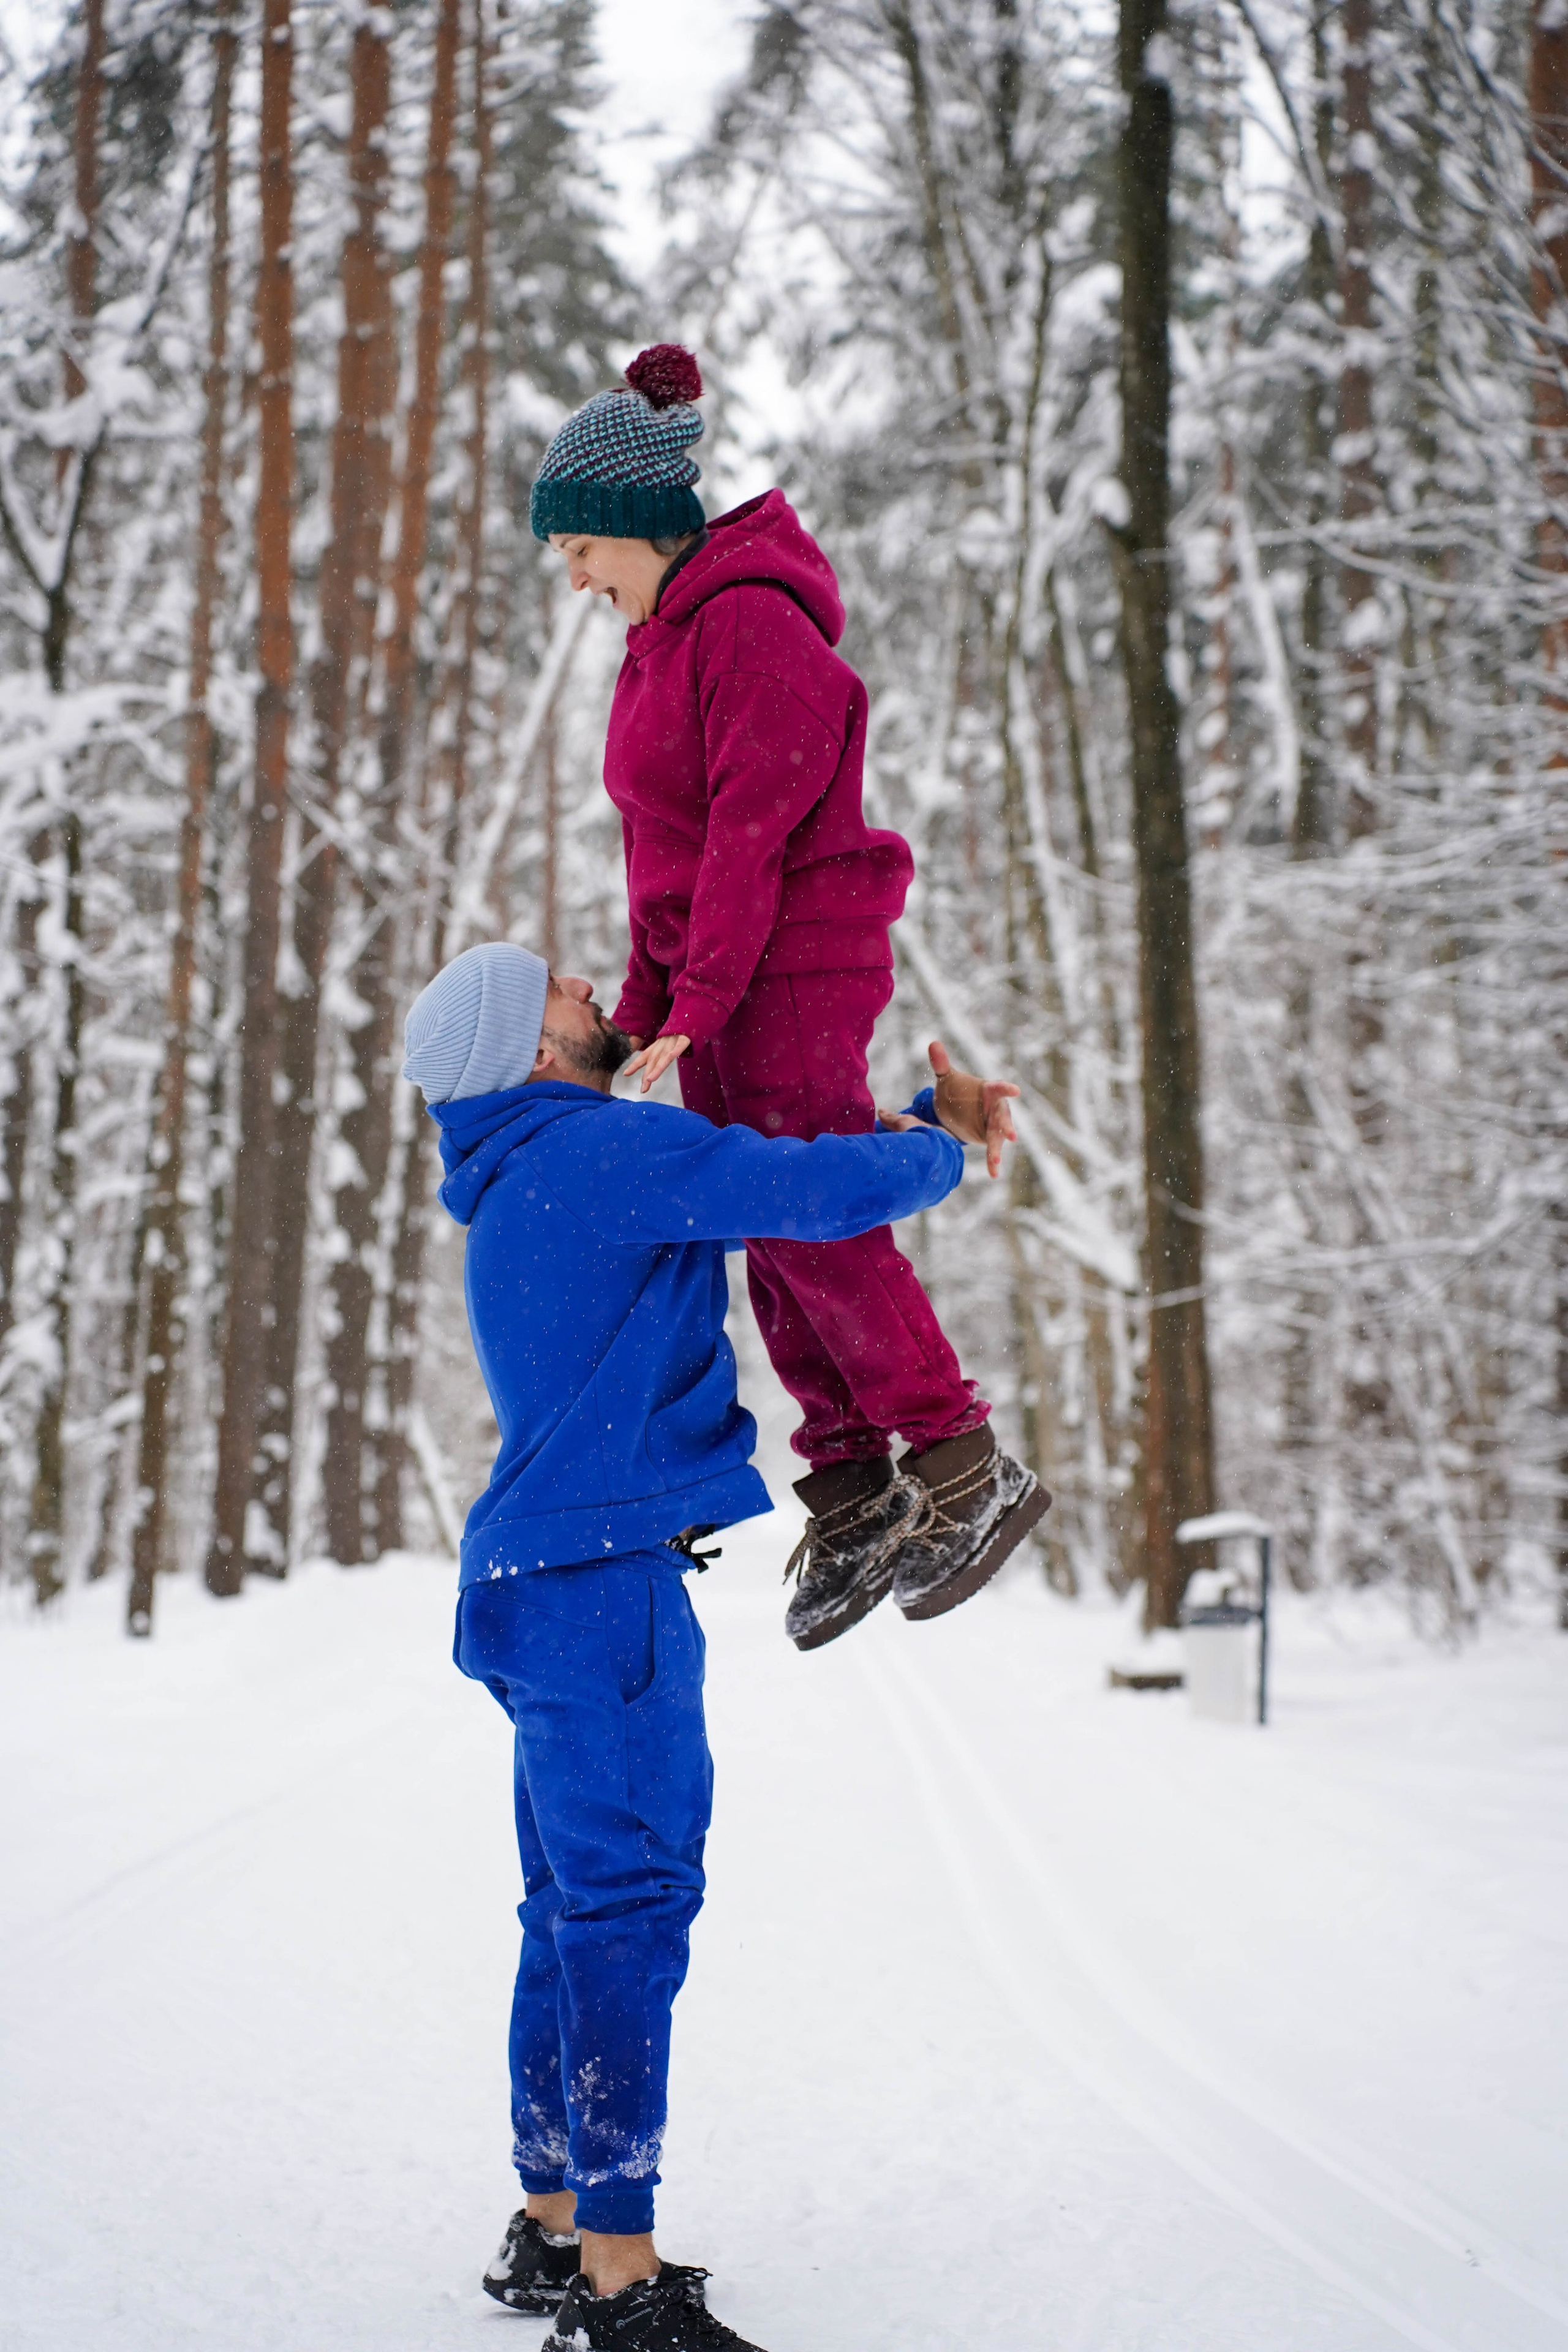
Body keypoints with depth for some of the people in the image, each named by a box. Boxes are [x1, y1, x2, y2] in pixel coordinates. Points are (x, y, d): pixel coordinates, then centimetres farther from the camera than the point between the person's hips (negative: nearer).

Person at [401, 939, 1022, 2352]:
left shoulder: (525, 1183, 19)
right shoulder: (609, 1151, -12)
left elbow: (760, 1177, 27)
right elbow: (836, 1193, -17)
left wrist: (926, 1120, 19)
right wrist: (941, 1151, 4)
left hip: (544, 1583, 10)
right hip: (603, 1575, -10)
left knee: (582, 1908, 14)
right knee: (630, 1902, -11)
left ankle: (555, 2230, 21)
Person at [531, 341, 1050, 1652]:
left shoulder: (753, 622, -13)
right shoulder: (663, 640, 17)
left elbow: (754, 827, -19)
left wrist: (697, 1001, -21)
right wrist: (642, 1007, 15)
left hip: (797, 966, -9)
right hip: (714, 980, 9)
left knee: (811, 1221, -13)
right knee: (770, 1245, 6)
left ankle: (969, 1473, -8)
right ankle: (853, 1491, 9)